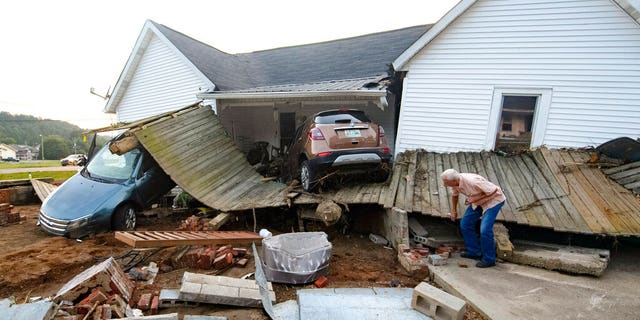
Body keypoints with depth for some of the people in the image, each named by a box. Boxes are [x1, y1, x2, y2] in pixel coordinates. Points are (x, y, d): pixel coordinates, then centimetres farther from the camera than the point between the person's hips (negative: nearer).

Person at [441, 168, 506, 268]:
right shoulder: (455, 182, -13)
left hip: (494, 199, -8)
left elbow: (494, 191, -26)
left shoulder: (472, 181, -38)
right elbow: (454, 194, 10)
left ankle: (489, 259, 2)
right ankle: (474, 252, 20)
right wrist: (454, 210, 19)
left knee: (485, 229, -17)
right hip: (478, 201, 8)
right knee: (465, 223, 6)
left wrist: (475, 198, -28)